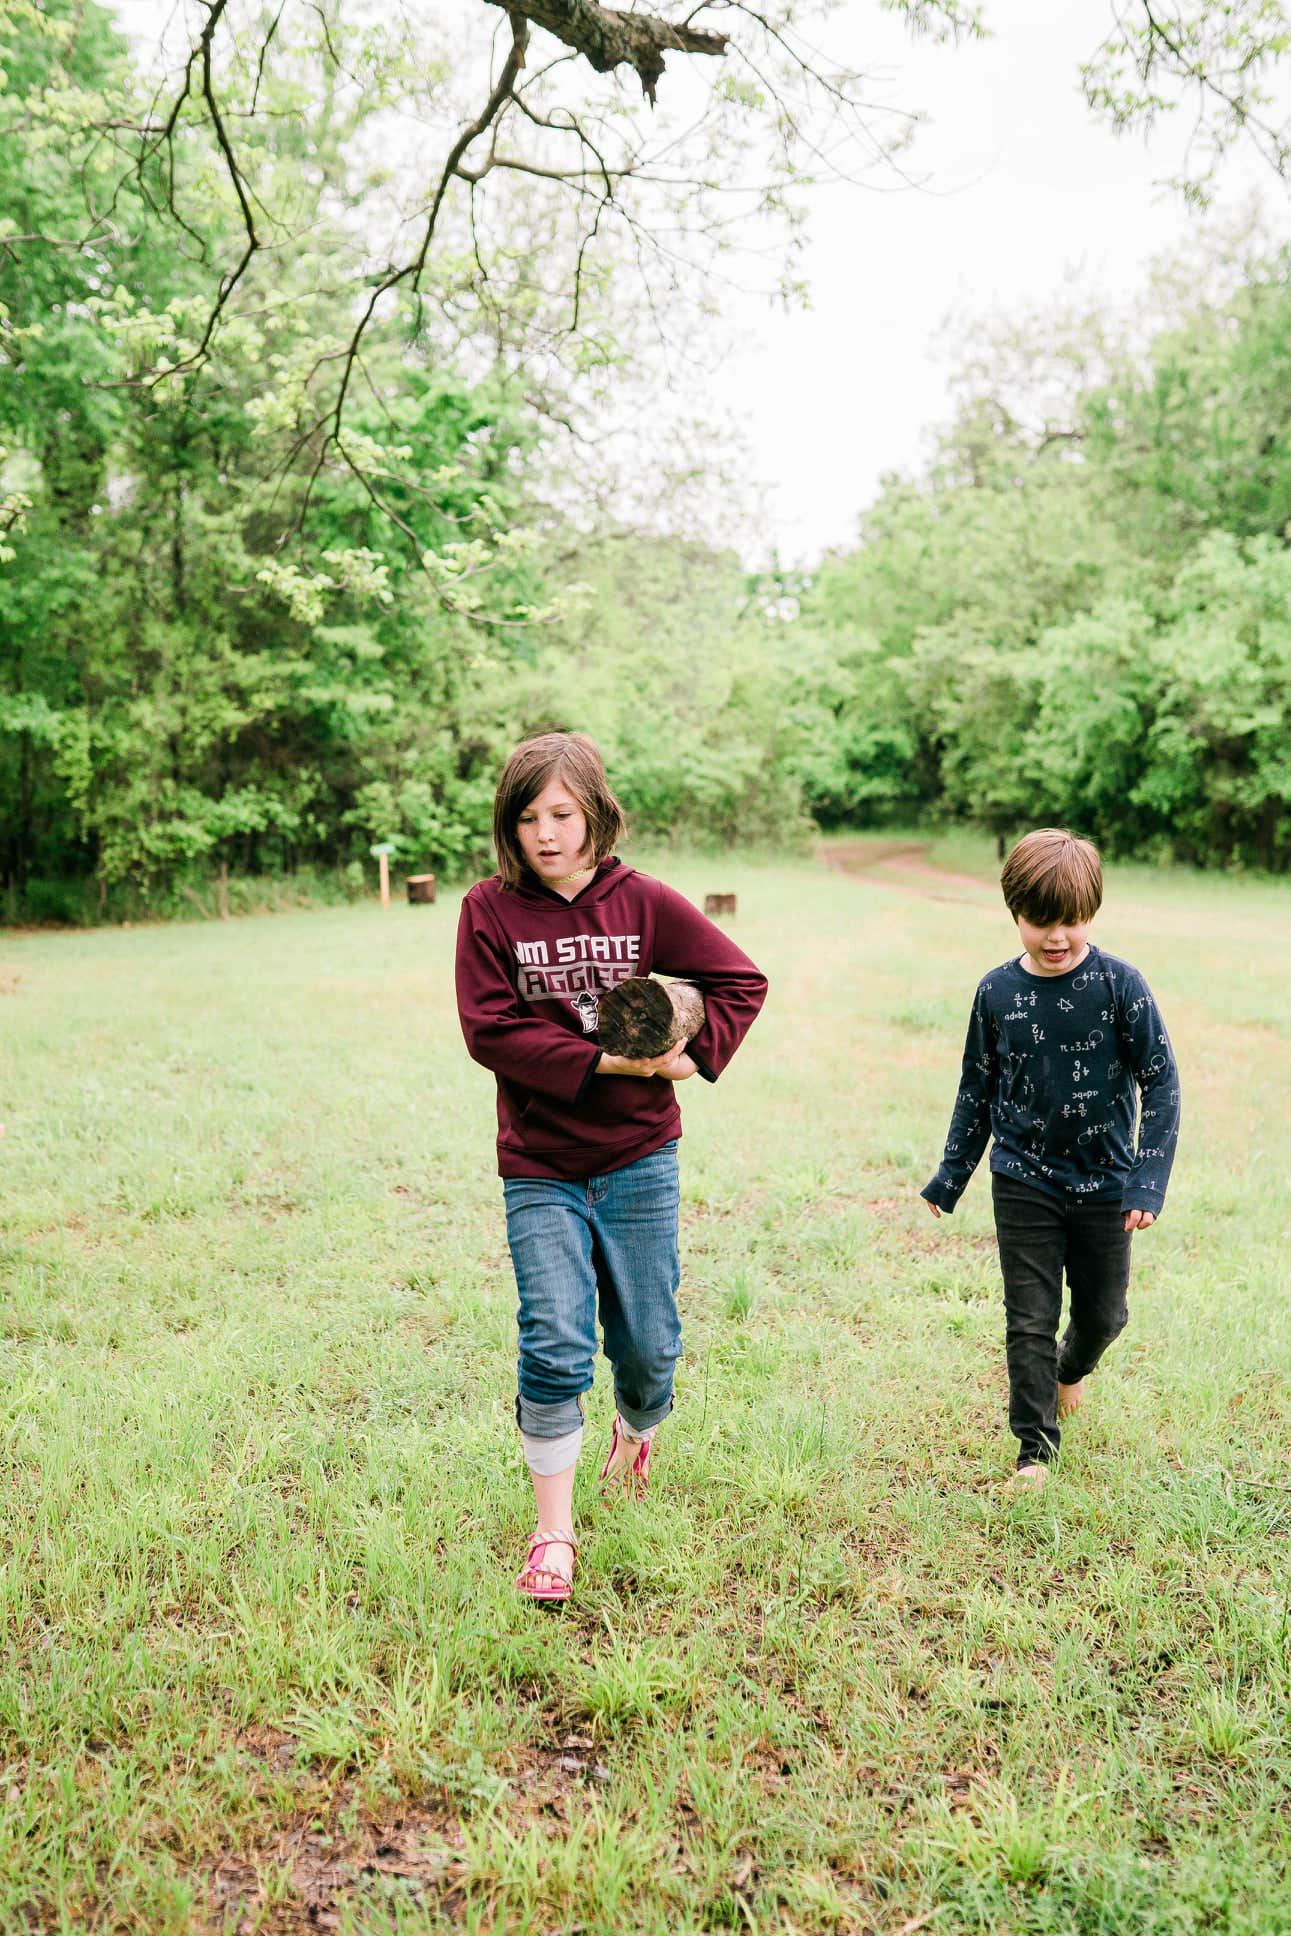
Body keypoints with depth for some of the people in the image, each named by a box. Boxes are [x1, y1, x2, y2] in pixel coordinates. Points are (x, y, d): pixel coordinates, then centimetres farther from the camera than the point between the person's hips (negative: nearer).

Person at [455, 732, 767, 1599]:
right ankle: (554, 1532, 8)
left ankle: (637, 1429, 46)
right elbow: (490, 1030, -12)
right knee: (554, 1346, -8)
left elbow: (742, 979, 6)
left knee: (649, 1342, 10)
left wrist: (698, 1055, -9)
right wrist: (601, 1061, -18)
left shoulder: (645, 903, -1)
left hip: (640, 1160, 1)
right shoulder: (490, 911, -4)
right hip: (540, 1170, -1)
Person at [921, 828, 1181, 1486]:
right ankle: (1034, 1447, 18)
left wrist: (1148, 1182, -14)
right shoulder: (996, 993, -5)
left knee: (1103, 1312, 14)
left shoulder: (1119, 984, -12)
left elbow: (1161, 1081, -7)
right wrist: (949, 1178, 11)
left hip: (1104, 1184, 0)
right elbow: (977, 1089, 7)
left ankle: (1072, 1367, 48)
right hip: (1024, 1184, 0)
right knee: (1029, 1319, 3)